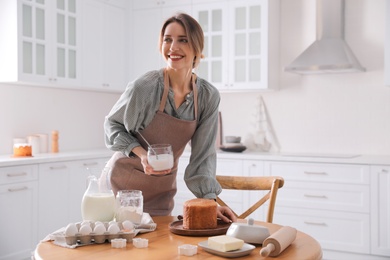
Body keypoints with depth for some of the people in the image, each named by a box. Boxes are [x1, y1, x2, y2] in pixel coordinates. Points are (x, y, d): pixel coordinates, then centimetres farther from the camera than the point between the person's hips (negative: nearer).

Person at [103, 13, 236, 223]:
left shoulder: (209, 97, -11)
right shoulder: (144, 87, -22)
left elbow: (203, 155, -5)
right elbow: (112, 124, -6)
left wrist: (210, 202, -13)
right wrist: (141, 153, -21)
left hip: (163, 189, 4)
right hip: (123, 181, -3)